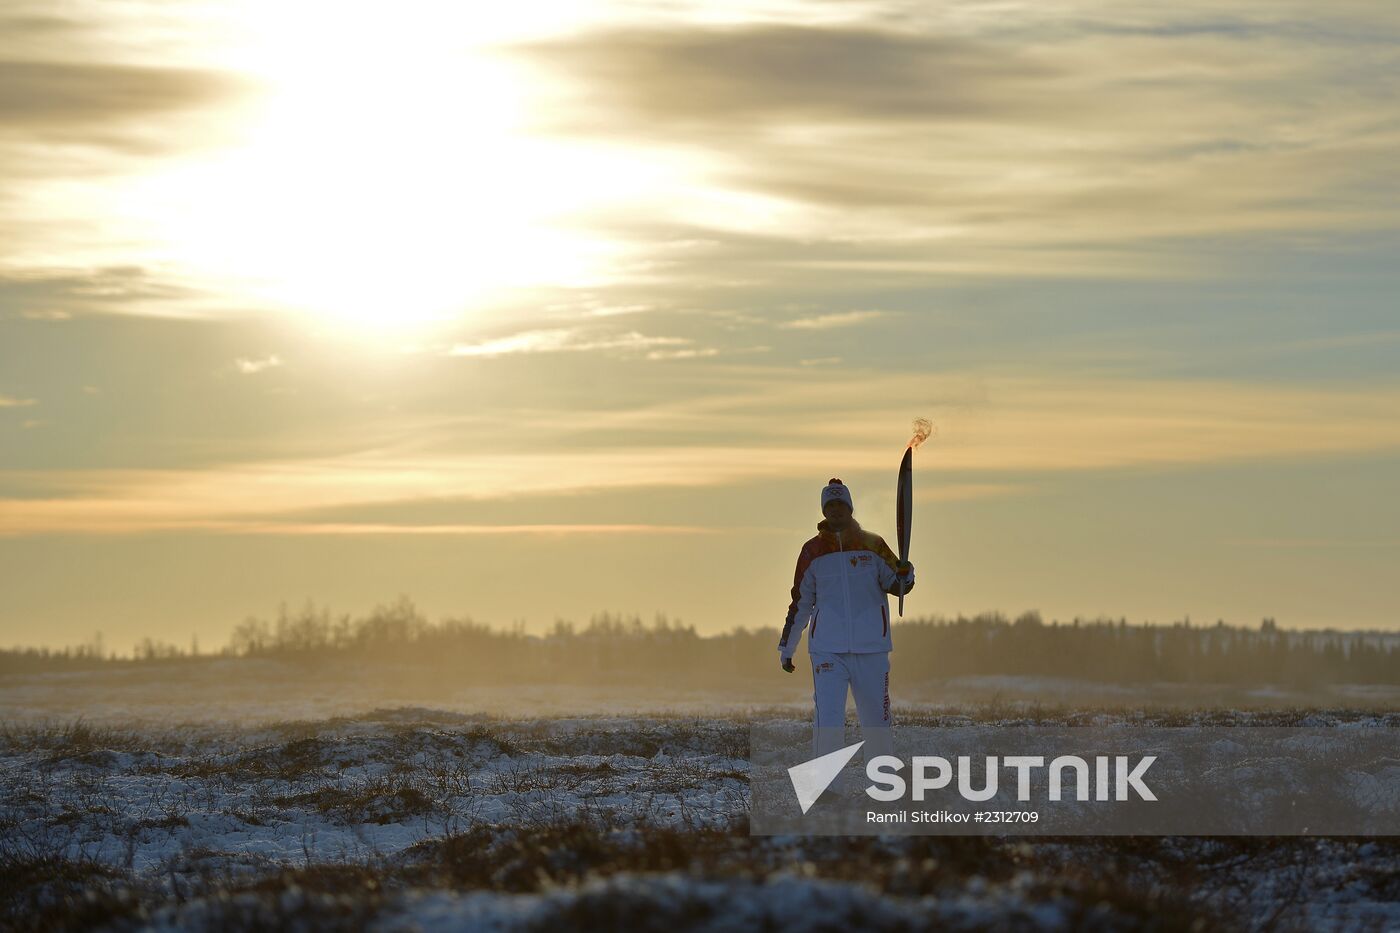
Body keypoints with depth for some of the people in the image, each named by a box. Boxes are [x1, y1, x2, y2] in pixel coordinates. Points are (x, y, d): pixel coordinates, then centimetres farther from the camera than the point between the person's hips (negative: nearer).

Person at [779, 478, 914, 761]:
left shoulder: (873, 545, 6)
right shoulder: (813, 551, 6)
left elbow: (894, 584, 2)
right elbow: (800, 603, 12)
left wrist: (904, 576, -22)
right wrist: (786, 649, 14)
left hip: (871, 650, 1)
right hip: (827, 650, -1)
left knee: (876, 718, 8)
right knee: (827, 720, -12)